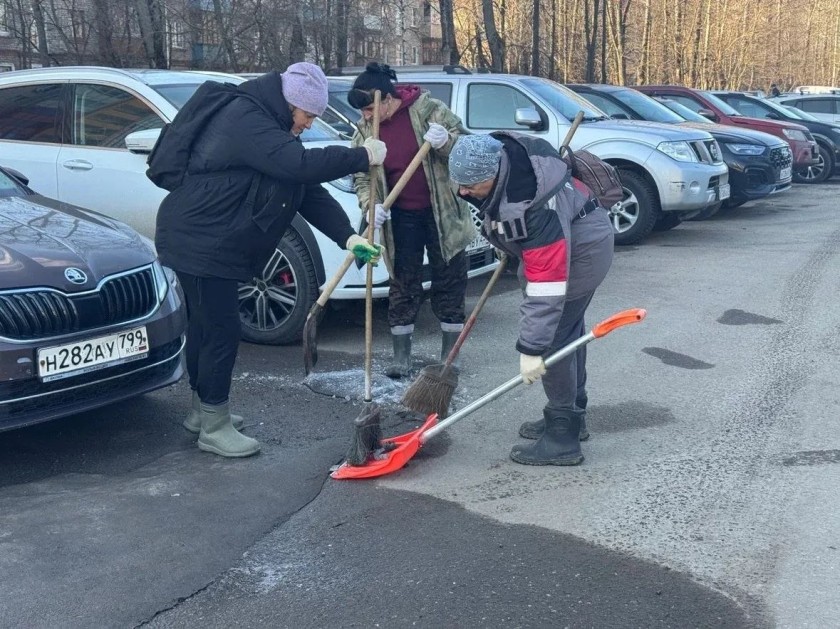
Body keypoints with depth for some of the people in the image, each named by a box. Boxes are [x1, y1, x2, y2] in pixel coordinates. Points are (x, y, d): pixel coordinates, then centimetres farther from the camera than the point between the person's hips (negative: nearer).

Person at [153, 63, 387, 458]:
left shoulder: (267, 125, 13)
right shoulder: (246, 121, -20)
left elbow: (309, 191, 7)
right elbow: (301, 166, -33)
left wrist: (347, 237, -3)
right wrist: (362, 157, -22)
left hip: (212, 243, 11)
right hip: (199, 243, -11)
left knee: (205, 326, 19)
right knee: (222, 332, -6)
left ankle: (202, 410, 34)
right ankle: (214, 429, 6)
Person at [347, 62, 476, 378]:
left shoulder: (428, 109, -11)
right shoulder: (365, 129, -2)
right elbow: (362, 176, 4)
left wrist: (446, 141, -29)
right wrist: (370, 205, -15)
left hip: (442, 213, -2)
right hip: (401, 219, 2)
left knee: (449, 282, 5)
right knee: (403, 285, 6)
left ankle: (449, 357, 16)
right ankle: (401, 356, 16)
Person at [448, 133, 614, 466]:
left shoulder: (533, 205, -41)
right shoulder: (491, 155, -16)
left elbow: (546, 288, -40)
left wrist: (531, 349, -38)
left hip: (582, 248, -10)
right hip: (555, 242, 10)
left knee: (552, 337, -14)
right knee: (565, 329, 18)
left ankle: (563, 438, -6)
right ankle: (571, 415, 32)